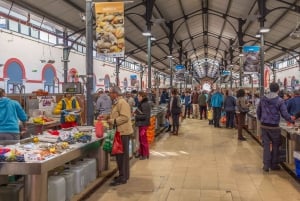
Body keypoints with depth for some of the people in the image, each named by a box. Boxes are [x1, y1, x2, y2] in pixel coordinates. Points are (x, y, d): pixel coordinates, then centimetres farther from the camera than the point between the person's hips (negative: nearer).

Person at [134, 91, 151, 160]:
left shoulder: (145, 105, -19)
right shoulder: (141, 104, 12)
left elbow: (145, 116, -23)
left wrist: (136, 116, -18)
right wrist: (136, 112, 2)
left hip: (144, 124, -10)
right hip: (141, 124, 10)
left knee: (143, 139, 0)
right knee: (141, 139, 16)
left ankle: (145, 154, 11)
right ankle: (141, 153, 26)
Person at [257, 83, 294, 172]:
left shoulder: (263, 99, 2)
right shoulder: (280, 100, -11)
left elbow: (258, 111, 10)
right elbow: (284, 114, -10)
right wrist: (291, 120, 6)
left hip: (264, 126, 3)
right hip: (274, 127, -3)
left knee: (266, 145, 9)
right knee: (275, 145, 12)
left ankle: (266, 165, 10)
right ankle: (274, 164, 20)